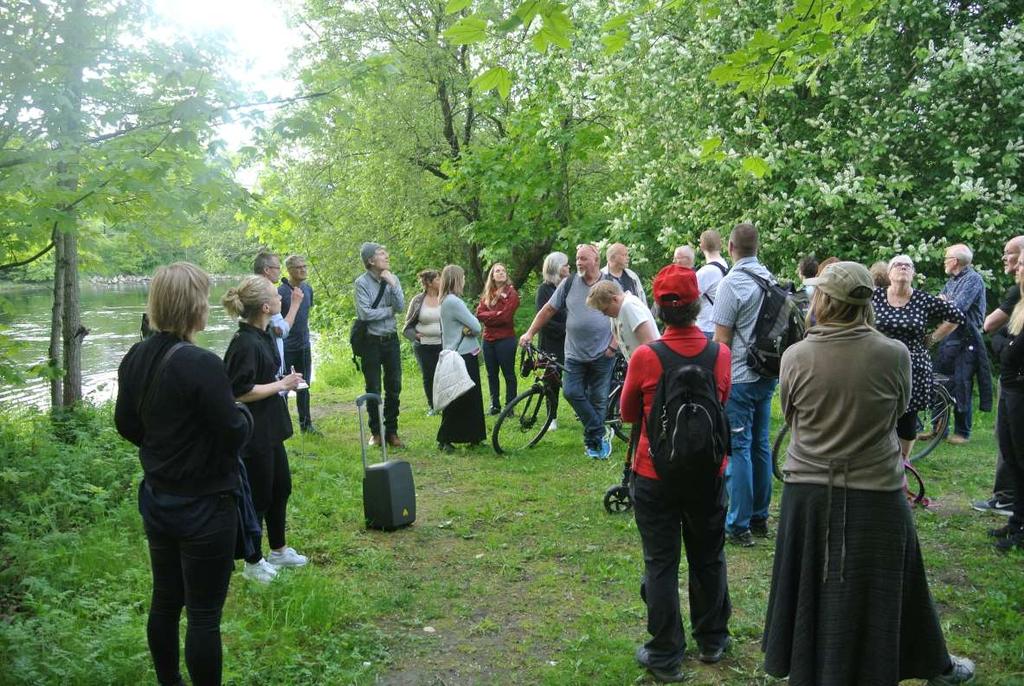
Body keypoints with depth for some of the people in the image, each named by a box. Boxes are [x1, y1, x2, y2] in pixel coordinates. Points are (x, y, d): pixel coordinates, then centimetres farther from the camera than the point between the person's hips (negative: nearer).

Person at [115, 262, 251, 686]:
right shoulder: (201, 365, -25)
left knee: (164, 601, 21)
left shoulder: (136, 358, -1)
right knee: (203, 615, 5)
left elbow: (126, 424, 9)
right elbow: (234, 433, -21)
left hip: (156, 501, 8)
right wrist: (244, 415, -1)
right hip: (204, 508, -8)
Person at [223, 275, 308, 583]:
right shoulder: (245, 344, -24)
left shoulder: (264, 335, 5)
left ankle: (279, 550, 37)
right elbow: (240, 393, -25)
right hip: (253, 433, -10)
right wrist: (281, 385, -17)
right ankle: (253, 563, 23)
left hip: (270, 429, 10)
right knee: (259, 496, 5)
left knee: (281, 487, 20)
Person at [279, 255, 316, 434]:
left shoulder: (308, 288, 4)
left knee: (304, 387, 14)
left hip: (304, 346, 6)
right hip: (286, 347, -6)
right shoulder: (281, 291, -15)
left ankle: (306, 423, 25)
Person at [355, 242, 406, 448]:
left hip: (391, 339, 4)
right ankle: (376, 432, 20)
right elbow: (365, 313, -17)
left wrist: (392, 284, -14)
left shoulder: (392, 279, 4)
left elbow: (401, 307, -5)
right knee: (373, 389, 6)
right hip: (371, 341, -4)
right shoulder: (362, 282, -9)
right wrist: (390, 310, -7)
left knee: (394, 387, 7)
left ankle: (391, 431, 19)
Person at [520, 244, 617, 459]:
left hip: (602, 354, -2)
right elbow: (548, 310, 6)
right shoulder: (569, 283, 3)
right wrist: (529, 333, 1)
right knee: (571, 392, -9)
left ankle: (592, 441, 19)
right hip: (575, 353, 2)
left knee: (598, 398, 4)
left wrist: (613, 346, -7)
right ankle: (600, 434, 3)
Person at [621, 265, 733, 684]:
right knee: (708, 558, 19)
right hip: (707, 473, 3)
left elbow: (628, 413, -2)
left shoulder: (645, 357, -17)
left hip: (655, 475, -3)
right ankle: (712, 641, 35)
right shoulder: (720, 354, -10)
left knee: (661, 564, 8)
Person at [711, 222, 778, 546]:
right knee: (760, 445, 15)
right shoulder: (771, 278, 6)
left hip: (738, 378, -7)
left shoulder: (731, 283, -15)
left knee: (738, 449, -3)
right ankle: (760, 518, 25)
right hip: (767, 375, 7)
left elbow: (721, 341, -15)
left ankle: (739, 526, 1)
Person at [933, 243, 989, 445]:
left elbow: (958, 307, -21)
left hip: (966, 341, -8)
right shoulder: (951, 281, 17)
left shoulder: (973, 279, -10)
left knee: (962, 387, -3)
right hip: (948, 339, 8)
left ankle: (962, 432, 7)